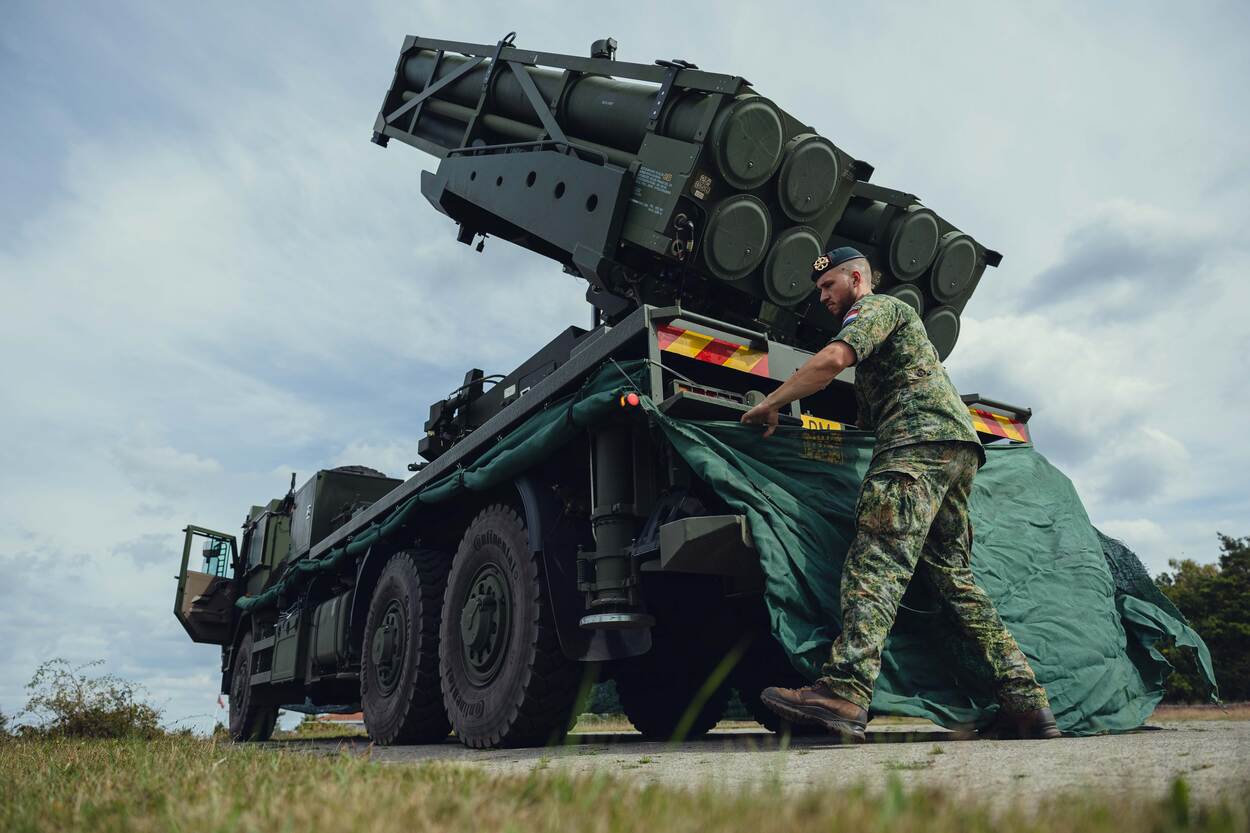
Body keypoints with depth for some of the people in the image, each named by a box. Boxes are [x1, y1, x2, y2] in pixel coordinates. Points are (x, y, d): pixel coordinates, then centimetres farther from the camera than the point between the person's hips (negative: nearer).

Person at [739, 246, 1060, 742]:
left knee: (876, 562, -23)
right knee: (953, 575, 7)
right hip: (959, 447, 10)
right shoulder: (894, 316, 38)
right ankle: (1026, 702, 3)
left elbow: (832, 360, -14)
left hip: (919, 440, -10)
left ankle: (844, 693, -36)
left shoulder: (874, 306, 8)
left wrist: (769, 405, -6)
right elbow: (870, 415, 38)